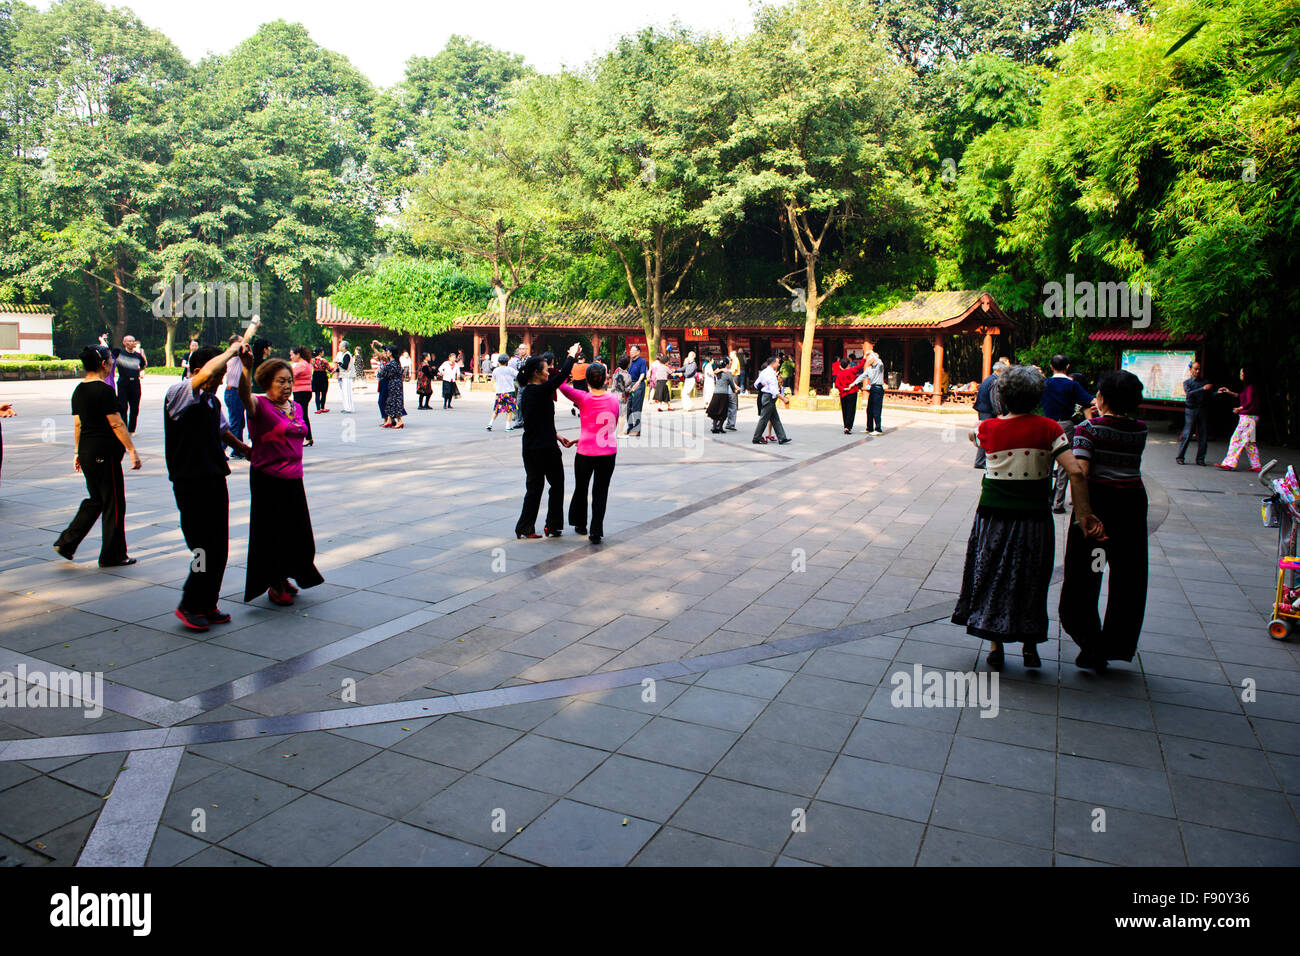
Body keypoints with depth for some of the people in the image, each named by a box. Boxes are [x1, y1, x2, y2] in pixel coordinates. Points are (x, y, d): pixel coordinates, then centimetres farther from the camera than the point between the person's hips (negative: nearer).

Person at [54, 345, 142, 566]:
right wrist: (132, 451, -14)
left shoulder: (79, 390, 9)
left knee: (95, 500, 21)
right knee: (113, 504, 2)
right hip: (105, 453, -9)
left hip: (87, 452, 9)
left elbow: (78, 424, 15)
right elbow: (117, 425, -17)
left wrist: (78, 453, 22)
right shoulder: (104, 390, -16)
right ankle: (112, 555, 9)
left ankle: (66, 543, 20)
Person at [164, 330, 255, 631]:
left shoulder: (212, 400, 15)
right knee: (206, 550, -6)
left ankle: (207, 605, 22)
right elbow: (206, 372, -30)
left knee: (219, 549, 10)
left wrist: (246, 449, 28)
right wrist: (233, 349, -19)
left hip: (215, 481, 8)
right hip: (191, 484, -8)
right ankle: (189, 605, 12)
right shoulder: (178, 394, -12)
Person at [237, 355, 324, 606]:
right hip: (267, 479, -7)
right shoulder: (260, 406, -10)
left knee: (296, 531, 14)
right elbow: (245, 395, -32)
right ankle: (275, 586, 19)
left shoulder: (296, 407, 10)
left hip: (293, 479, 7)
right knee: (272, 531, 3)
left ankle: (284, 578, 34)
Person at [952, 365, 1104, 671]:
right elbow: (1076, 472, -14)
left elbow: (972, 435, 20)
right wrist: (1084, 514, -10)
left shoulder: (988, 428, -6)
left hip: (994, 517, 0)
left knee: (993, 578, 12)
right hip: (1033, 519, 0)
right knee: (1030, 583, 15)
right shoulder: (1048, 428, -8)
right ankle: (1030, 648, 22)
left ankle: (995, 648, 15)